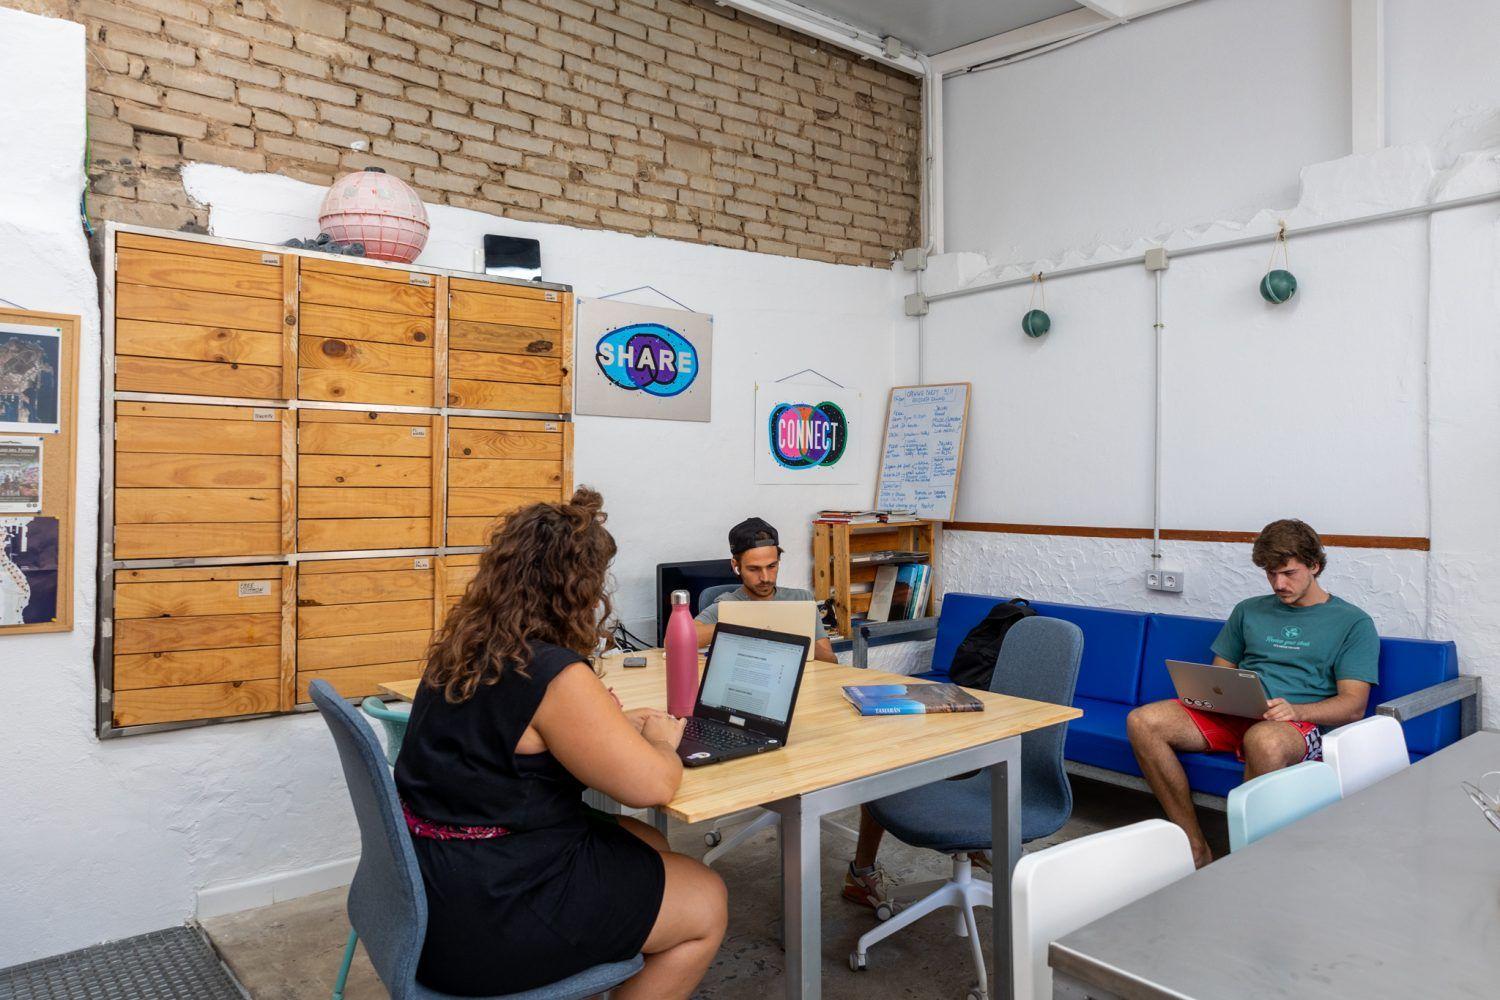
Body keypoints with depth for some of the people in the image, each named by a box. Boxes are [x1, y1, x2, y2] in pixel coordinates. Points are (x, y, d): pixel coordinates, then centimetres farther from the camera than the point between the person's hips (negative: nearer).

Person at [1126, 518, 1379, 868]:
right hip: (1233, 715, 5)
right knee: (1142, 722, -23)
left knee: (1263, 739, -43)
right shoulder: (1248, 611, 24)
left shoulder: (1353, 622, 11)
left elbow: (1354, 706, 1)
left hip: (1302, 723, -4)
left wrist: (1296, 711, -20)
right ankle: (1196, 849, -17)